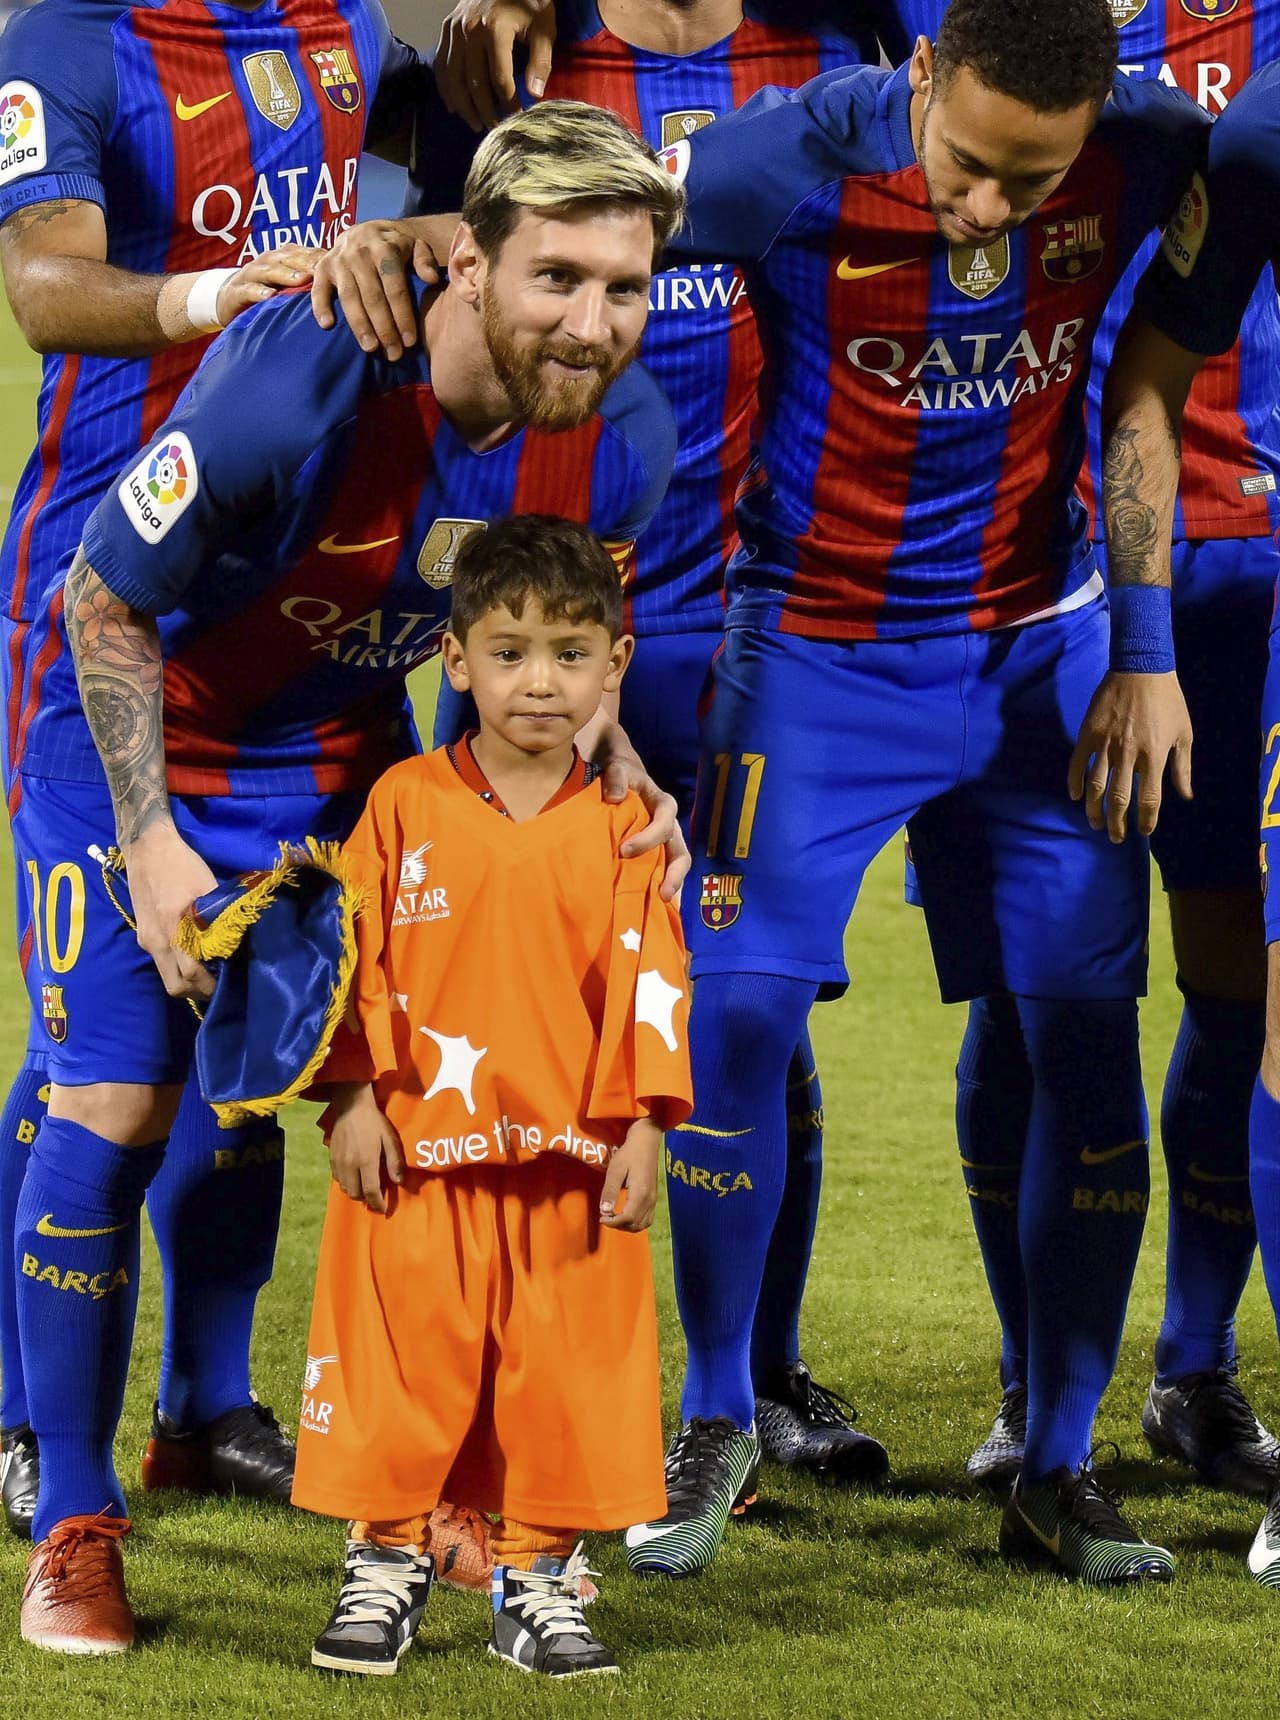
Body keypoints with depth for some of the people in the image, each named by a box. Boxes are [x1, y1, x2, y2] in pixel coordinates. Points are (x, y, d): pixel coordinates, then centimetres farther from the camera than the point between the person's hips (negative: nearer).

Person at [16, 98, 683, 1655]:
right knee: (108, 1115, -8)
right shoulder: (295, 381, -35)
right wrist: (151, 843, -20)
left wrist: (618, 773, -15)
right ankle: (73, 1525, 5)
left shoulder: (623, 439, -18)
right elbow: (105, 603, -20)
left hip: (355, 767, 5)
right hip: (153, 752, -4)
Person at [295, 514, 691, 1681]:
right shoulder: (405, 804, 1)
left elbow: (652, 977, 3)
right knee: (403, 1362, 2)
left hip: (574, 1163, 1)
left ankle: (539, 1581, 14)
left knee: (565, 1374, 4)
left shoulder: (622, 826, 3)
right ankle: (386, 1569, 13)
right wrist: (353, 1102, -4)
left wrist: (645, 1126, -3)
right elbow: (356, 958, 2)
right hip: (419, 1150, -1)